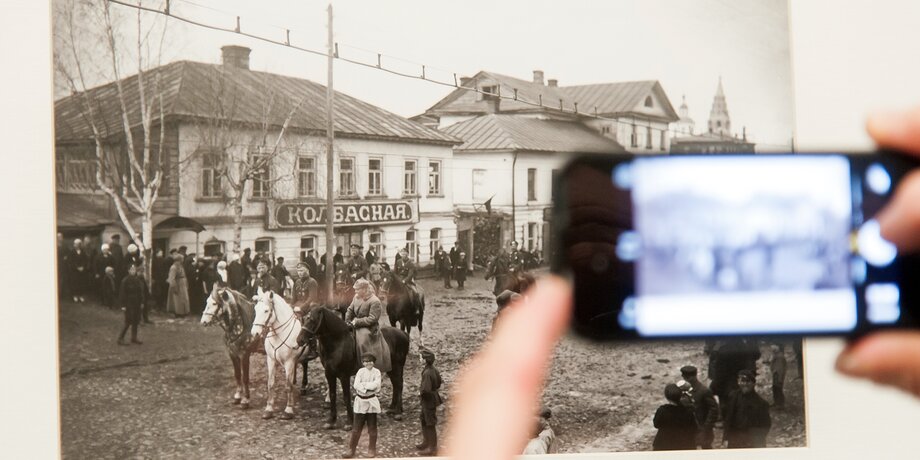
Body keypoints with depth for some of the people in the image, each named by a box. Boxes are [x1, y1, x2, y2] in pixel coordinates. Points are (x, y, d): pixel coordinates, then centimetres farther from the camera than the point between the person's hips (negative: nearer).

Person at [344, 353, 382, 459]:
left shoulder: (376, 372, -5)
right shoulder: (360, 371, -1)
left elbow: (376, 385, -19)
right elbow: (356, 385, -13)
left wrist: (363, 385, -16)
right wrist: (369, 386, -19)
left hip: (371, 401, -1)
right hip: (360, 401, 1)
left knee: (372, 428, 8)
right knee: (357, 427, 5)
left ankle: (372, 450, 20)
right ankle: (351, 449, 12)